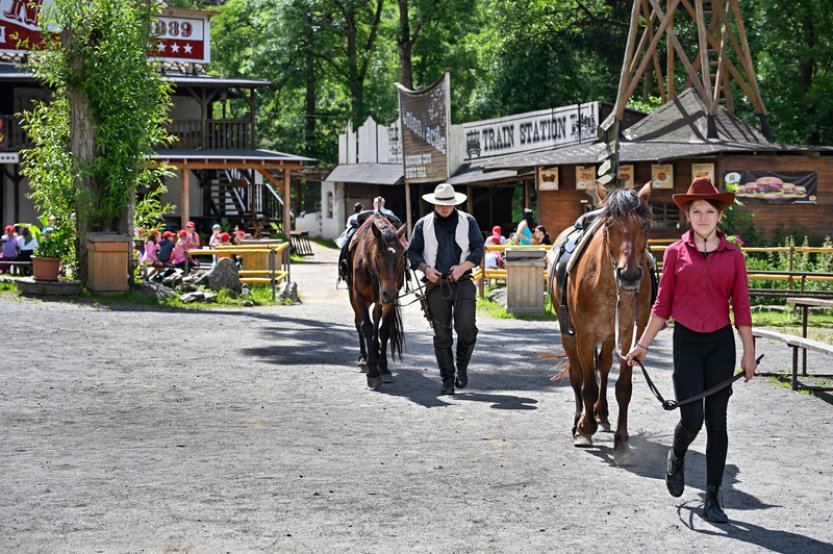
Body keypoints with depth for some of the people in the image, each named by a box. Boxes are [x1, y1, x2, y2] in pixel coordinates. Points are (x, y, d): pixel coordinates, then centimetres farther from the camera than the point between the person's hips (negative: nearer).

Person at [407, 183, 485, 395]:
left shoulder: (468, 222, 4)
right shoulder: (423, 225, 5)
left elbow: (478, 250, 2)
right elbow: (412, 252, 8)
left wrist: (463, 266, -14)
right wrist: (426, 268, -10)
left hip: (463, 283, -1)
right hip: (436, 285, 1)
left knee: (466, 327, -14)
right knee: (441, 336, 2)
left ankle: (462, 367, 12)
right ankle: (447, 380, 11)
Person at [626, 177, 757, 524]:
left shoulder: (733, 255, 2)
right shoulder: (676, 253, 1)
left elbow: (741, 308, 5)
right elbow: (662, 305, 6)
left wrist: (749, 353, 4)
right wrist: (643, 344, 5)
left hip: (721, 343, 1)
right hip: (687, 342, -1)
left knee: (716, 422, 3)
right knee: (691, 419, -6)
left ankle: (713, 497, 12)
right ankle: (676, 460, 28)